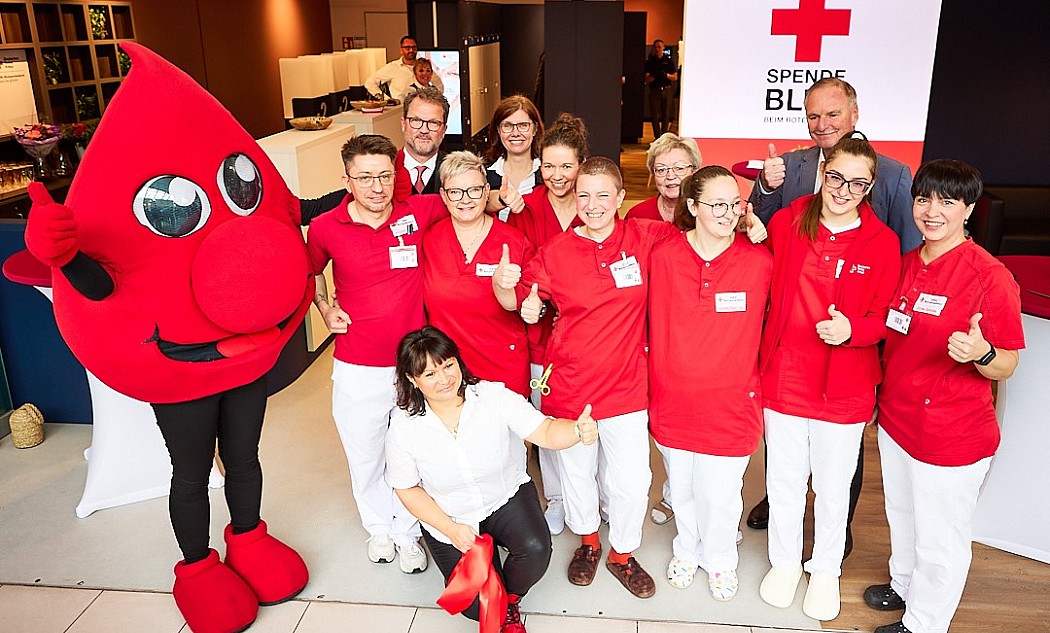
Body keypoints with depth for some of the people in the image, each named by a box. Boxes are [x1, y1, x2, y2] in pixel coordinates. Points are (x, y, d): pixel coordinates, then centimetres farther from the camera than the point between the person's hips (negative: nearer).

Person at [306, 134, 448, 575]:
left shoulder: (417, 212, -7)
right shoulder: (325, 229, -8)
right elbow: (311, 270, 14)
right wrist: (325, 308, 2)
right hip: (357, 369, 0)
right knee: (365, 455, 17)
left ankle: (408, 533, 39)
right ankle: (378, 527, 45)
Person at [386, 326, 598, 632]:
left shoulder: (494, 396, -19)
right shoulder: (404, 426, -16)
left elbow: (544, 432, -25)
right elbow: (407, 489, -4)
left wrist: (577, 430, -49)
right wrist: (451, 529, -13)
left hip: (508, 496, 0)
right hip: (449, 518, 0)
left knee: (536, 548, -28)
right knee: (479, 606, -9)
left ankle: (510, 599, 7)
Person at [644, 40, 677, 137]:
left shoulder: (669, 61, 9)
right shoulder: (649, 62, 7)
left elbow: (675, 77, 8)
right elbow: (646, 80, 1)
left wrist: (666, 75, -11)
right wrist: (654, 76, -19)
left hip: (667, 90, 1)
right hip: (654, 91, -1)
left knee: (666, 116, 3)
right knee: (655, 116, -4)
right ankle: (657, 138, 1)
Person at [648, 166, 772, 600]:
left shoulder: (759, 262, -11)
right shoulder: (664, 256, -8)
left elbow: (763, 329, 0)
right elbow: (656, 328, 1)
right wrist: (659, 383, 3)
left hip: (731, 400, -1)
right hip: (675, 398, 2)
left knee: (720, 494, 11)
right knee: (681, 486, 20)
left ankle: (720, 560, 41)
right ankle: (687, 550, 48)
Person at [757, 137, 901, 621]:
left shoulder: (882, 242, -6)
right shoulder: (786, 222, -4)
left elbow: (884, 318, -5)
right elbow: (763, 292, 3)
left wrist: (851, 328, -21)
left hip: (844, 386, 0)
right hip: (784, 376, 1)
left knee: (833, 486, 15)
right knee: (784, 479, 16)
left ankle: (826, 568, 40)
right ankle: (785, 562, 39)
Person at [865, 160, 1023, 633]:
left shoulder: (990, 276, -19)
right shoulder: (906, 264, 2)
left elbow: (1007, 365, -15)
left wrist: (981, 354, -35)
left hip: (952, 437, -7)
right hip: (896, 420, 7)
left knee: (939, 541, 12)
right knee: (902, 517, 27)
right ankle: (903, 585, 51)